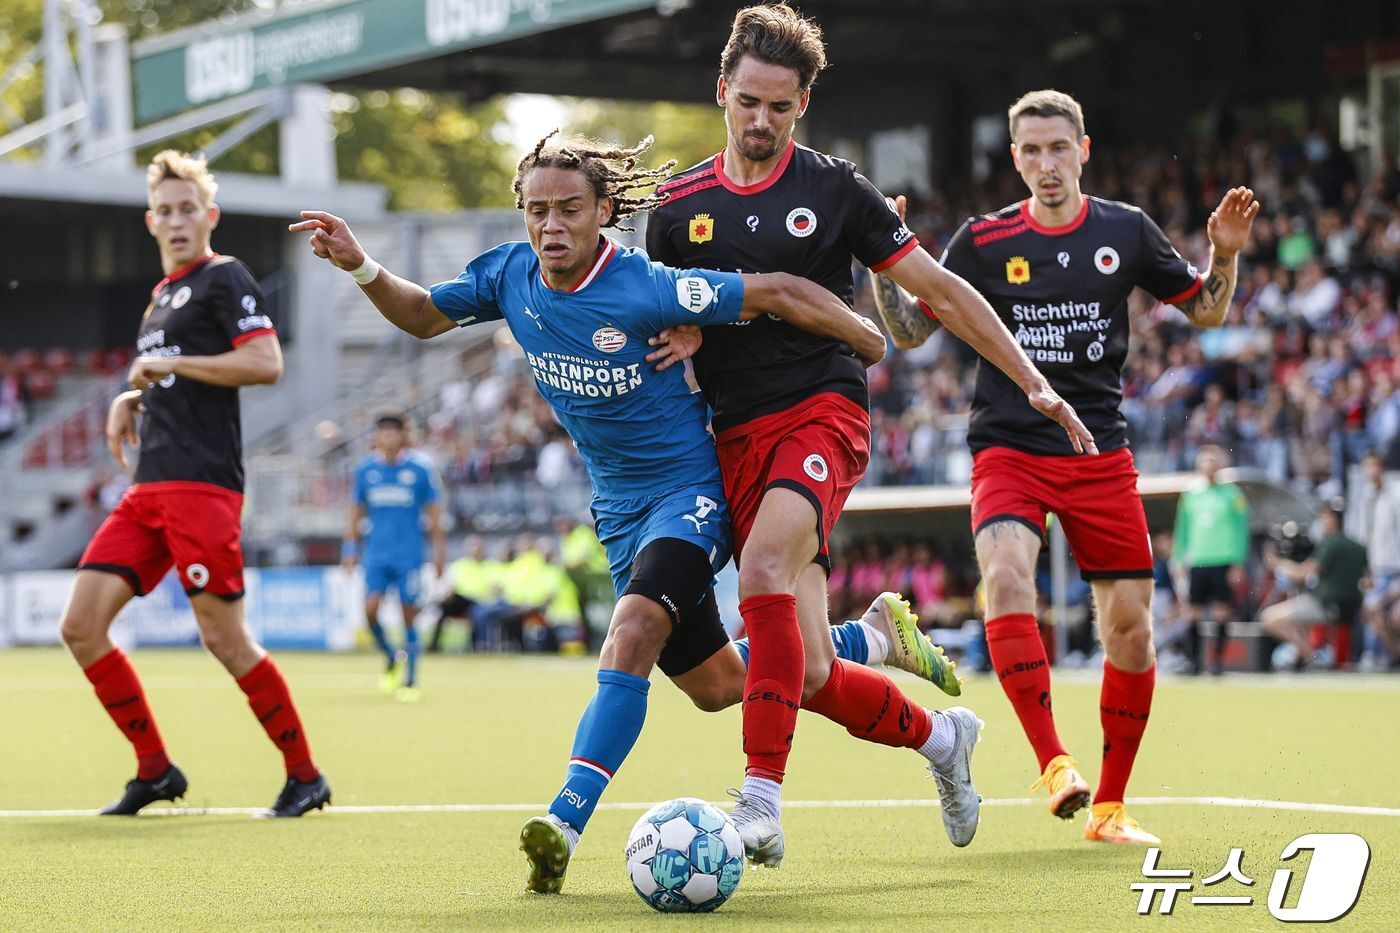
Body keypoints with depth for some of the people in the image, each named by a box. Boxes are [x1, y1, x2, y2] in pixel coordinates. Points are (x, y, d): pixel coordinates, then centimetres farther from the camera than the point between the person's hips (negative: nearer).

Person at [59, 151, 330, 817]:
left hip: (202, 485, -8)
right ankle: (155, 770, 8)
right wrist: (131, 399, 15)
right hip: (149, 489, 8)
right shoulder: (163, 294, 22)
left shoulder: (224, 278, -3)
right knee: (81, 625, -1)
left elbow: (266, 364, -17)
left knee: (224, 638, -8)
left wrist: (166, 364, -12)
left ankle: (305, 775, 6)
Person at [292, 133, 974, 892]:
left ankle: (565, 823, -37)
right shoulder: (511, 276, -6)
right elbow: (423, 316, 11)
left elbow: (775, 292, -16)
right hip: (620, 509, 7)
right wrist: (360, 268, -6)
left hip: (689, 490, -7)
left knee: (633, 631, -31)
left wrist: (869, 343, -8)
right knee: (715, 685, 15)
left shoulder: (647, 289, -24)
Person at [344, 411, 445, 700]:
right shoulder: (365, 468, 6)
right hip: (376, 554, 2)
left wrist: (439, 551, -1)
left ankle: (410, 681, 9)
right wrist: (351, 547, 10)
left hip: (409, 554, -2)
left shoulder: (420, 467, -2)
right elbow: (357, 510, 15)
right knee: (370, 609, -13)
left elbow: (434, 513, 2)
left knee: (408, 616, -1)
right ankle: (392, 659, 12)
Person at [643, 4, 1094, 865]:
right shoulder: (678, 205, 10)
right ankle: (936, 736, 27)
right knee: (812, 676, -3)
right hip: (737, 438, 4)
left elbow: (941, 290, 7)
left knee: (763, 567, -34)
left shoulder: (834, 190, 3)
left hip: (823, 413, -4)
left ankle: (762, 797, -34)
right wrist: (682, 334, -4)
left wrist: (1034, 383, 4)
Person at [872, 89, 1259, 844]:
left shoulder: (1126, 231, 3)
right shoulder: (983, 241, -1)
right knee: (1005, 572, -30)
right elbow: (909, 330, 4)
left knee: (1130, 625, 0)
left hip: (1100, 452, 2)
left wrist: (1225, 254, -5)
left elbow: (1206, 310, 14)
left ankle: (1108, 805, 15)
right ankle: (1052, 762, -28)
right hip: (1009, 448, -2)